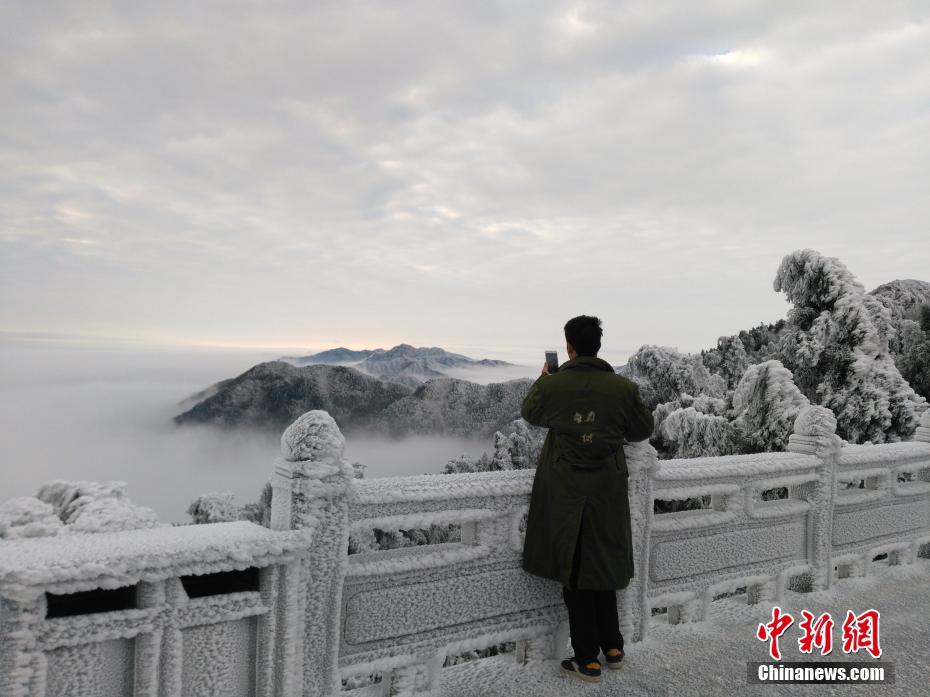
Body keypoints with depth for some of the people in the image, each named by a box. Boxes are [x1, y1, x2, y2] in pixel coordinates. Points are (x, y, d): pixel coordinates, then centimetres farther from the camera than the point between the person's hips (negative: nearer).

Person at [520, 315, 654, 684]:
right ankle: (612, 647, 31)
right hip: (606, 490, 2)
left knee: (573, 572, 10)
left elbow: (529, 412, 9)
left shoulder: (552, 385, -12)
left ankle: (588, 660, 18)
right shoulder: (622, 387, -10)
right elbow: (643, 429, 5)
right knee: (602, 566, 20)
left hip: (563, 492, -2)